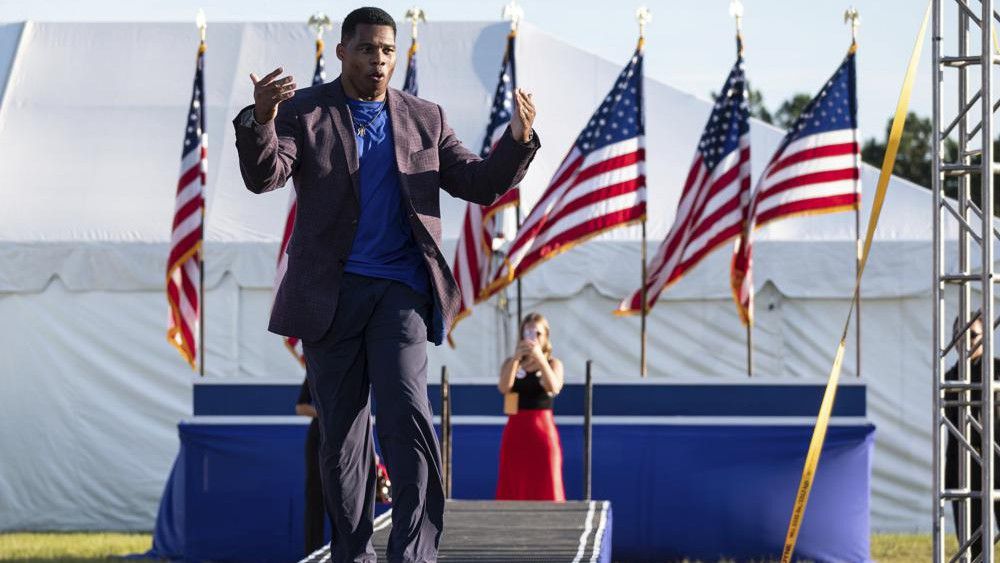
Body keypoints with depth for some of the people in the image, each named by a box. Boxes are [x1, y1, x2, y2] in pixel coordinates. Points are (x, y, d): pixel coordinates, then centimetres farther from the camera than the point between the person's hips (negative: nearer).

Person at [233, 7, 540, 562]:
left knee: (406, 410, -18)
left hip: (400, 290, 0)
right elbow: (264, 177, -12)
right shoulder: (303, 113, 3)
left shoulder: (423, 119, 11)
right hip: (331, 293, 0)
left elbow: (480, 183, 9)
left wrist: (518, 140, -10)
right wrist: (260, 119, -32)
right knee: (340, 431, 6)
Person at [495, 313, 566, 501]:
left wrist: (540, 358, -27)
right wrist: (515, 358, -23)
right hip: (516, 431, 1)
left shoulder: (553, 363, 5)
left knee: (545, 488, -3)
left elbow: (554, 388, -16)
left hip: (542, 431, -1)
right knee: (513, 489, -1)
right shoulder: (511, 363, 8)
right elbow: (504, 388, -11)